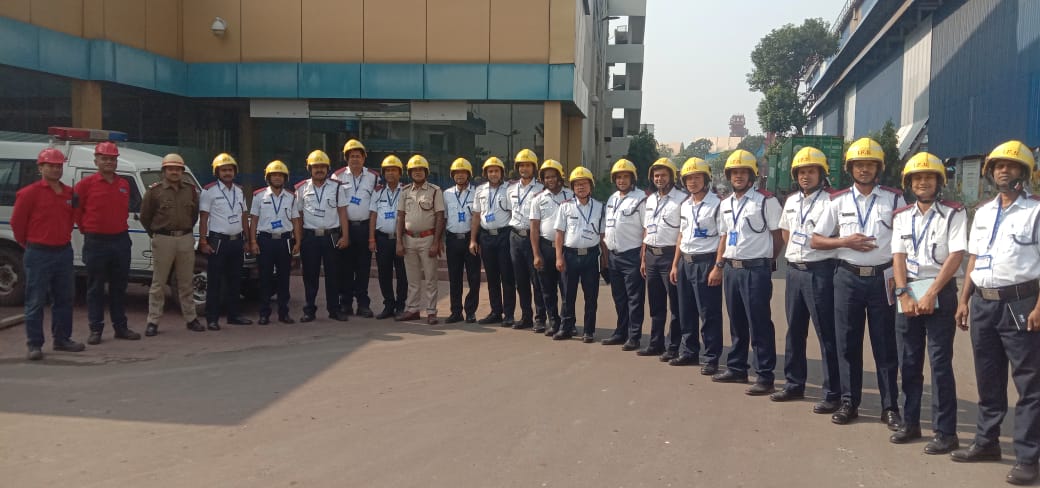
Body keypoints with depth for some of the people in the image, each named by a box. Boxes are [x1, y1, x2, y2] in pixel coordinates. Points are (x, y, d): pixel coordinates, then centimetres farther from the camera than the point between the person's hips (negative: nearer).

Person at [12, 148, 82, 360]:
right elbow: (17, 222, -3)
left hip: (64, 252, 6)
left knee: (63, 299, 12)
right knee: (35, 302, -1)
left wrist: (64, 238, 14)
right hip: (38, 255, -6)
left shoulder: (69, 193, 8)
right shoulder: (30, 193, -8)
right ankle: (34, 345, 4)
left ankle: (62, 339, 23)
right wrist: (28, 243, 4)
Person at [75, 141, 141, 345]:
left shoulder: (124, 184, 7)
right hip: (96, 242, -4)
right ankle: (96, 329, 9)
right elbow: (76, 211, 2)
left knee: (119, 286, 11)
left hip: (121, 240, 4)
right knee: (95, 288, 3)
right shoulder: (86, 184, -6)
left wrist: (120, 227, 12)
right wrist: (86, 229, 6)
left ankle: (120, 327, 19)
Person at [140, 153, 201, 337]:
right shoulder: (155, 191, -3)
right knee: (158, 283, 2)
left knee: (186, 283, 11)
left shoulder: (191, 190, 7)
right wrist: (155, 234, 8)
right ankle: (153, 322, 7)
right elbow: (145, 216, 4)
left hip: (186, 239, 3)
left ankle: (190, 318, 18)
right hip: (163, 240, -3)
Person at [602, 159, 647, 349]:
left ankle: (634, 337, 4)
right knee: (619, 298, 14)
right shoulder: (612, 199, 15)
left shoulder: (640, 198, -8)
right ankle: (621, 333, 24)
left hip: (632, 255, -7)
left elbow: (647, 230, -12)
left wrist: (644, 258, -17)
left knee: (634, 298, -1)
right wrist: (606, 255, 13)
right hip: (613, 255, 7)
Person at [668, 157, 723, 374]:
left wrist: (718, 267, -16)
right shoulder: (684, 206, 13)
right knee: (686, 312, 13)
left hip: (706, 262, -7)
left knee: (709, 314, -2)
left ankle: (711, 358, 6)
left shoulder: (716, 204, -9)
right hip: (685, 262, 7)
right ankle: (689, 352, 25)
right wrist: (675, 264, 15)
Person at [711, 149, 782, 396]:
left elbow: (778, 237, -4)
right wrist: (718, 266, 13)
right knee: (736, 323, 15)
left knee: (759, 325, -4)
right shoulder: (726, 204, 14)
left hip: (755, 270, -7)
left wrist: (764, 261, 2)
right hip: (731, 269, 7)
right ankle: (736, 368, 26)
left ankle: (765, 376, 1)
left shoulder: (766, 201, -7)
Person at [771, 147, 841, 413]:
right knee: (794, 330, 14)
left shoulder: (830, 201, -10)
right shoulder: (791, 202, 12)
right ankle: (794, 384, 26)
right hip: (794, 271, 7)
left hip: (820, 272, -7)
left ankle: (832, 393, 3)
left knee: (826, 334, -3)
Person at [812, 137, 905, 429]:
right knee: (847, 342, 6)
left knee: (885, 344, 3)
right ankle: (849, 403, 17)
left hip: (882, 277, -1)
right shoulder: (839, 202, 6)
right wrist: (846, 241, -9)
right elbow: (816, 240, 7)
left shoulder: (895, 200, 3)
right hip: (848, 277, 1)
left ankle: (890, 407, 12)